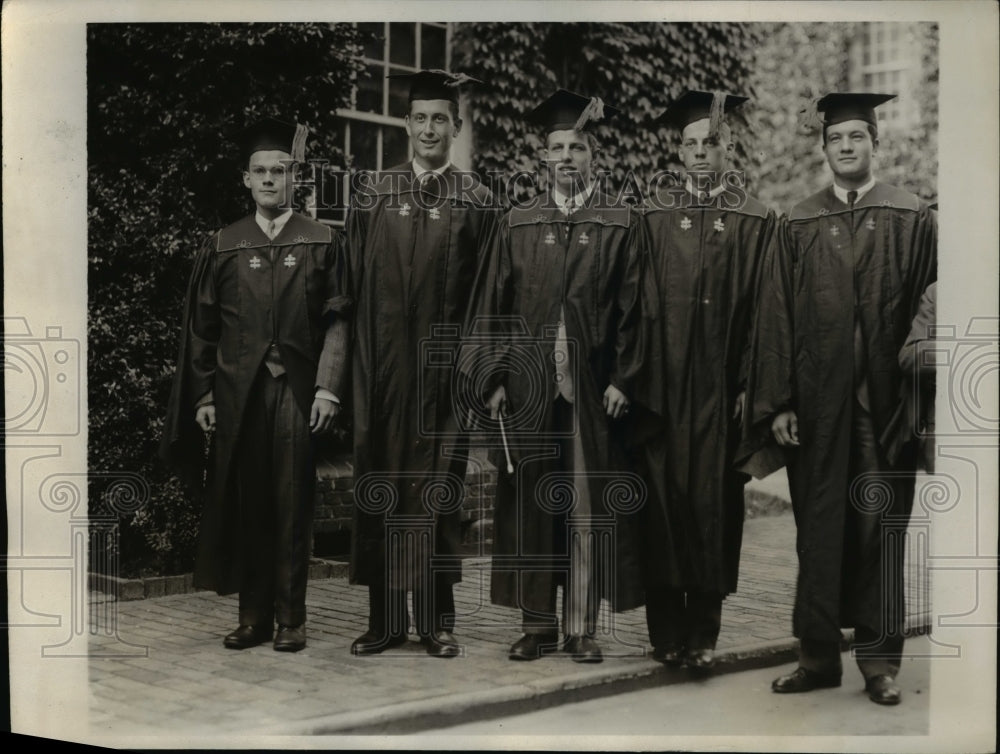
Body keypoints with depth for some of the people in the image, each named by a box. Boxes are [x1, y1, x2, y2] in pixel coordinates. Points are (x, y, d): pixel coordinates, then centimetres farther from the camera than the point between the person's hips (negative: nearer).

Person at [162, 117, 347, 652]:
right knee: (242, 502, 5)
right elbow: (200, 328, 9)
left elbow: (337, 321, 0)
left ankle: (291, 618, 10)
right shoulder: (222, 247, 9)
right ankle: (253, 615, 16)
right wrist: (202, 396, 3)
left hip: (295, 388, -2)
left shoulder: (322, 243, 4)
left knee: (292, 503, 0)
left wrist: (327, 388, -9)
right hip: (236, 390, 2)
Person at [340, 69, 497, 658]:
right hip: (383, 365, 1)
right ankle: (386, 617, 13)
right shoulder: (373, 196, 7)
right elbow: (352, 284, 6)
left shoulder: (477, 202, 4)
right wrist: (350, 363, 0)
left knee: (439, 483, 3)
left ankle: (438, 618, 12)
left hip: (445, 362, -1)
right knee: (382, 481, 3)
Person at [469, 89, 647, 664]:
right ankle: (538, 622, 14)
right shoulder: (518, 225, 10)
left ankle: (583, 626, 11)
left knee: (589, 505, 2)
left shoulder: (622, 225, 5)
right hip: (528, 387, 2)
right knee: (529, 505, 4)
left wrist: (621, 380, -9)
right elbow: (494, 309, 8)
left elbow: (631, 311, 0)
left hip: (593, 388, -2)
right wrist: (496, 378, 0)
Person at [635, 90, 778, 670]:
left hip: (720, 386, -2)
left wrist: (751, 384, -8)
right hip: (662, 387, 2)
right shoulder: (656, 216, 10)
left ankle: (704, 633, 11)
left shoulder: (756, 221, 4)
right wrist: (632, 375, 0)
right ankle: (667, 632, 13)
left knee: (712, 503, 1)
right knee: (663, 500, 3)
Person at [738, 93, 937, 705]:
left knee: (881, 527, 4)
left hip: (884, 400, -1)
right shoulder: (799, 227, 8)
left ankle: (881, 659, 15)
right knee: (819, 527, 6)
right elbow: (775, 318, 4)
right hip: (817, 400, 2)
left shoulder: (912, 220, 4)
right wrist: (778, 403, -4)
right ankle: (819, 655, 16)